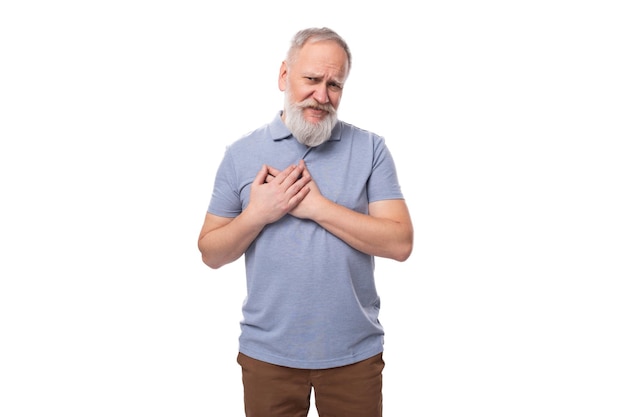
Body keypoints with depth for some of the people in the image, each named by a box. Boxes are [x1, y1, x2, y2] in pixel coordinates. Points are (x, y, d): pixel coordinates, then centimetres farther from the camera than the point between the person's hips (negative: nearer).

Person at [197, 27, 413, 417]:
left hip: (355, 352, 0)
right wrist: (257, 214, -15)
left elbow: (400, 243, -11)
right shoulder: (241, 154, 0)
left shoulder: (371, 148, -3)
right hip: (268, 352, 1)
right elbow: (211, 253, 2)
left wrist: (316, 206, -17)